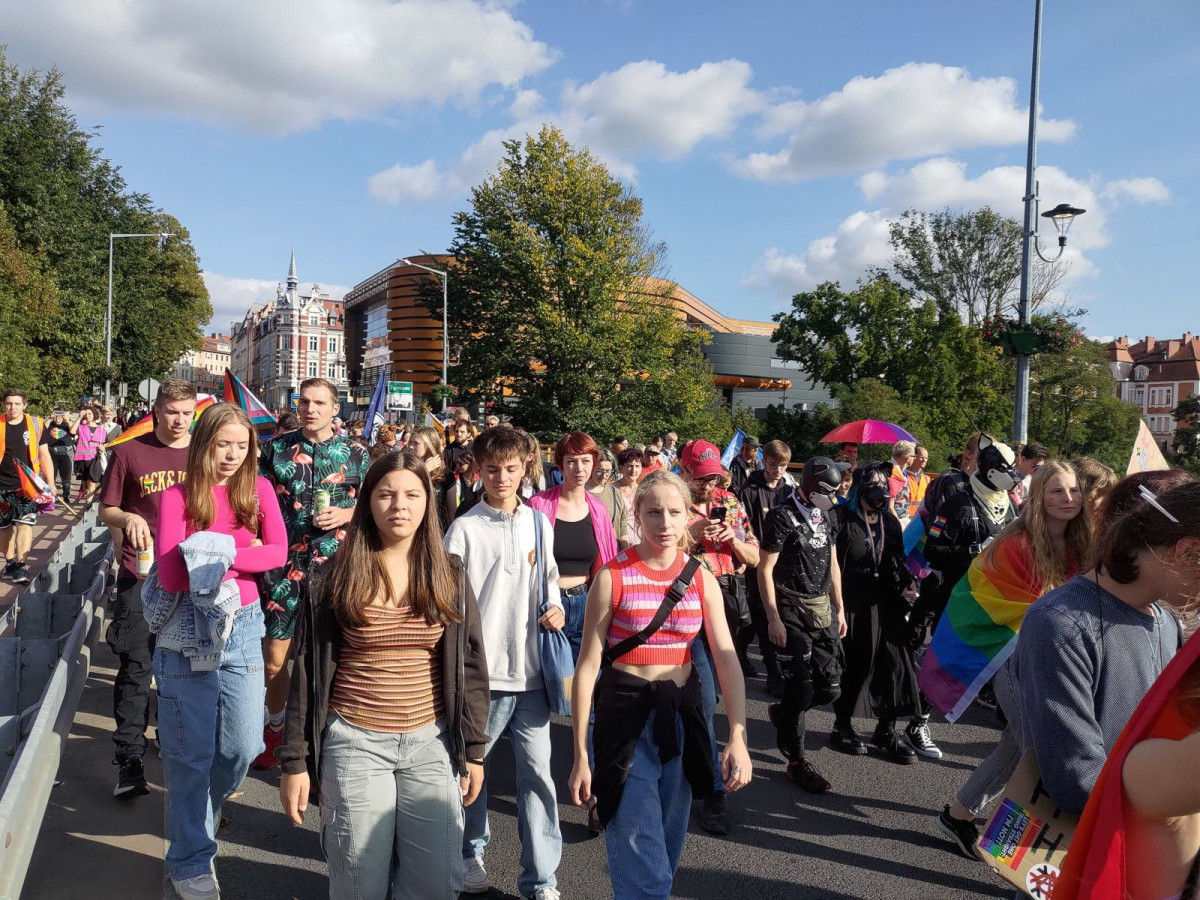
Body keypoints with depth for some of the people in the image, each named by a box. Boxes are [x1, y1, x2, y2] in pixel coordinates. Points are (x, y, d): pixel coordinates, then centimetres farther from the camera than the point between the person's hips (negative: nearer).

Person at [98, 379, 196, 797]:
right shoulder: (129, 452, 0)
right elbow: (106, 510, 6)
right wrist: (127, 518, -16)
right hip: (140, 578, -1)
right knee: (135, 669, 0)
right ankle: (129, 760, 8)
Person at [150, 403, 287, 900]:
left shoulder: (258, 490, 1)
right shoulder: (177, 497, -6)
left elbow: (278, 552, -9)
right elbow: (170, 574, -15)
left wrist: (214, 553, -18)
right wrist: (240, 555, -17)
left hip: (242, 625, 3)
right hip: (188, 630, -2)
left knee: (243, 746, 8)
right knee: (192, 752, 6)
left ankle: (198, 816, 41)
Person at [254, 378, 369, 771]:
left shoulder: (355, 455, 3)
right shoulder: (277, 449, 5)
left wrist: (345, 514, -9)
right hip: (284, 566, 1)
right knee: (274, 660, 7)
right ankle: (275, 728, 31)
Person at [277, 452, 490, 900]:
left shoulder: (448, 576, 0)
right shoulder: (338, 576, -4)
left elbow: (470, 665, 4)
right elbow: (308, 671, -1)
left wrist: (473, 748, 2)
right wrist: (294, 759, -2)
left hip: (431, 742, 2)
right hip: (354, 743, -1)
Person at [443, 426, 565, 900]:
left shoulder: (539, 523, 6)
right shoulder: (464, 529, -6)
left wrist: (555, 608, -1)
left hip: (531, 670, 3)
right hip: (481, 672, -2)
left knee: (537, 772, 5)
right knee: (471, 767, 14)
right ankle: (471, 851, 37)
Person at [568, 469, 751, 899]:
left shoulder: (702, 580, 0)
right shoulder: (613, 577, -10)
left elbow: (726, 658, -5)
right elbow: (588, 665, -9)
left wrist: (738, 737, -17)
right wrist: (580, 754, -9)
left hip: (682, 714, 4)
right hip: (626, 716, -4)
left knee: (668, 845, 18)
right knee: (642, 859, -4)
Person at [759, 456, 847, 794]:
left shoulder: (826, 516, 10)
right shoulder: (782, 516, -11)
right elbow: (765, 569, -12)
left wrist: (839, 610, 14)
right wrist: (773, 619, -15)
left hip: (823, 610, 7)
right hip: (792, 613, -6)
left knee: (830, 686, 5)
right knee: (801, 689, -3)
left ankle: (781, 713, 33)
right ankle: (797, 760, 14)